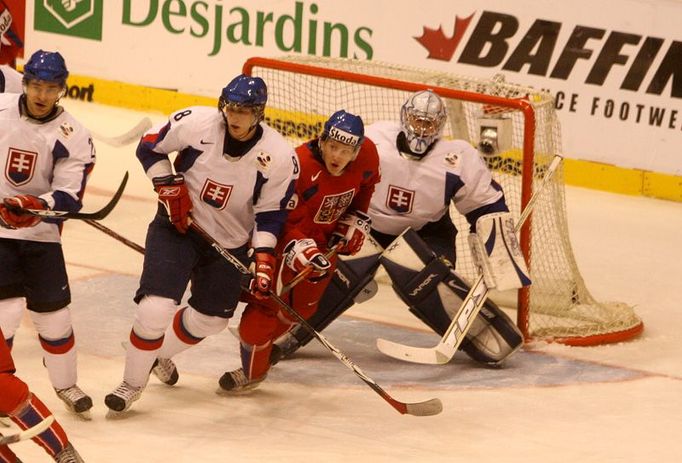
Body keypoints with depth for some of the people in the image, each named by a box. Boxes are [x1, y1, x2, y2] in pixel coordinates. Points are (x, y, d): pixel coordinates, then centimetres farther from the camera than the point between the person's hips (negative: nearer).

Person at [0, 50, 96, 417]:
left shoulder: (73, 137, -7)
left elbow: (69, 199, -13)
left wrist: (36, 206, -31)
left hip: (40, 234, 1)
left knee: (54, 314, 7)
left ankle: (65, 383, 30)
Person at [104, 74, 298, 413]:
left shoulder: (280, 157, -18)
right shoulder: (196, 123, -20)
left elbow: (270, 216, -10)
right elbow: (149, 147, -3)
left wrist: (264, 258, -21)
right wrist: (170, 187, -14)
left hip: (230, 242, 3)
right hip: (177, 227, -3)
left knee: (210, 319, 16)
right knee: (155, 308, -17)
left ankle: (160, 354, 46)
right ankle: (133, 382, 6)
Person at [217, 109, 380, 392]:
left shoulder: (366, 156, -16)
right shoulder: (300, 166, -35)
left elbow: (366, 186, 10)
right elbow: (282, 222, -30)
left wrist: (355, 221, 2)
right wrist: (302, 250, -45)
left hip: (326, 240, 6)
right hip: (288, 238, -6)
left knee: (302, 305, 14)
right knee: (268, 302, -9)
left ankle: (263, 342, 39)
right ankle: (253, 369, 11)